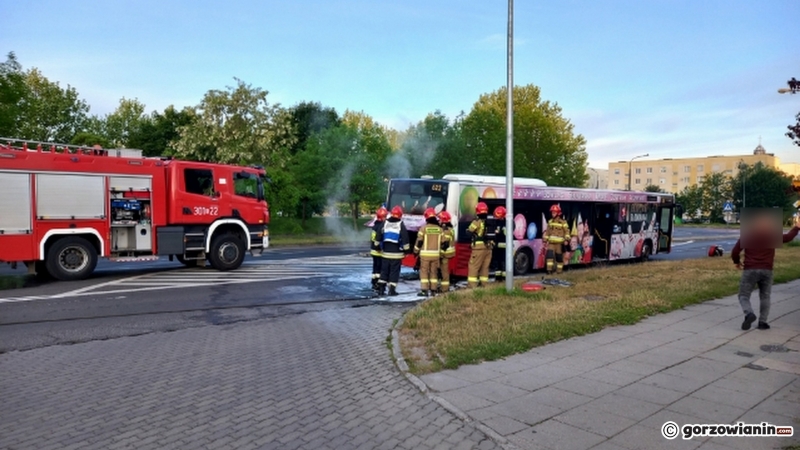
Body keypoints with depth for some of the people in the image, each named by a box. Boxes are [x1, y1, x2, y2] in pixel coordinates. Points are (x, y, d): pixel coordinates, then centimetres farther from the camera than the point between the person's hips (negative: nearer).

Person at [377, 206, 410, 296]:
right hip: (396, 253, -3)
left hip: (385, 252, 4)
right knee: (394, 271, 2)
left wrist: (379, 247, 22)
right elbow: (405, 239, -6)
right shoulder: (401, 225, -7)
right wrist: (406, 250, 3)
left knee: (384, 270, 11)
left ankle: (381, 289, 8)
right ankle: (392, 290, 1)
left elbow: (379, 237, 11)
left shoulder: (385, 224, 5)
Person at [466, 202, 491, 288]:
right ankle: (484, 284, 16)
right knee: (485, 267, 13)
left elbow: (469, 233, -7)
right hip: (488, 248, 6)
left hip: (479, 248, -6)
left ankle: (472, 285, -6)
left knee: (473, 267, -2)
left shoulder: (477, 222, -8)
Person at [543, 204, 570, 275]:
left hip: (559, 242, -4)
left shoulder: (563, 222, -2)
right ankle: (549, 270, -12)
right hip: (551, 242, 4)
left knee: (559, 256, 2)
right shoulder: (550, 222, 13)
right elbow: (547, 232, 18)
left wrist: (566, 239, -16)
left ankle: (559, 270, 14)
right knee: (549, 254, -10)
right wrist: (545, 240, 16)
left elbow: (567, 231, -5)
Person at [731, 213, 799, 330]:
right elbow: (788, 237, 20)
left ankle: (749, 314, -23)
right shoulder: (772, 235, 5)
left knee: (743, 295, 3)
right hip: (767, 270, 2)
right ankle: (763, 322, 9)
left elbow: (735, 252, -1)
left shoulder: (747, 234, 2)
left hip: (750, 270, -2)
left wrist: (737, 261, 18)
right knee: (765, 296, 15)